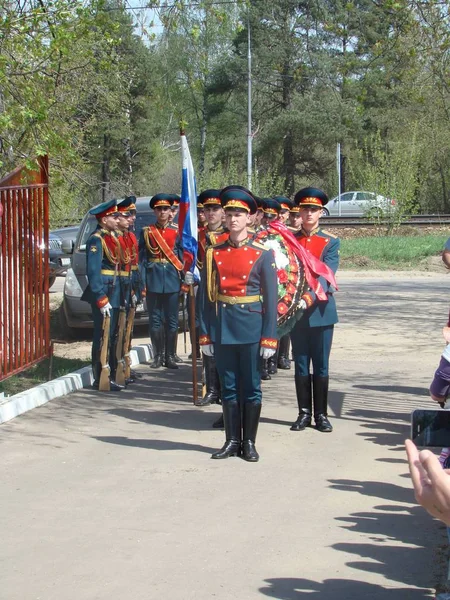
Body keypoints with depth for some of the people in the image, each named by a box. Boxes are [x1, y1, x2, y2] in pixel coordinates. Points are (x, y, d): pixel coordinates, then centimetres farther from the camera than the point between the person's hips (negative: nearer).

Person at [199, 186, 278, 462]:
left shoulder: (263, 254, -3)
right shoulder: (214, 253, 5)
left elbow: (271, 298, -4)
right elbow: (206, 296, 6)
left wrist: (269, 338, -8)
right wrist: (205, 334, 1)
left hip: (251, 327, -2)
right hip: (222, 328, 3)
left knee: (251, 387, 4)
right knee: (229, 387, 9)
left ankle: (250, 442, 13)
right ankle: (232, 441, 17)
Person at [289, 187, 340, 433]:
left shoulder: (331, 242, -2)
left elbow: (325, 276, -13)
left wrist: (308, 299, -26)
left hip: (321, 311, -2)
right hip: (295, 311, 2)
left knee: (321, 365, 4)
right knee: (301, 365, 7)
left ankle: (321, 414, 11)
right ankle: (304, 413, 14)